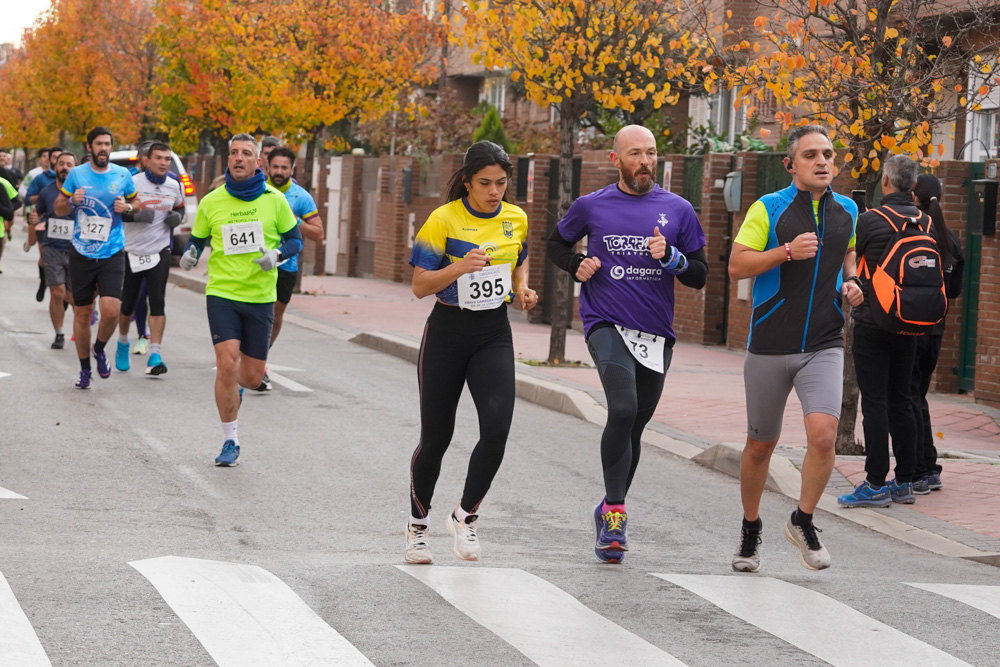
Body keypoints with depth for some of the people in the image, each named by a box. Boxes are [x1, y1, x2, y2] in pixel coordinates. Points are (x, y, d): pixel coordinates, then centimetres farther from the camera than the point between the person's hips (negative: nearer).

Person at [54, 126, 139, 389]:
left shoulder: (123, 175, 3)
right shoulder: (76, 174, 2)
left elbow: (136, 205, 17)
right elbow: (58, 209, 9)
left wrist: (127, 207, -6)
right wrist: (72, 200, -12)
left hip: (112, 254, -1)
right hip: (82, 255, 1)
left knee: (111, 309, -18)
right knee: (82, 313, 6)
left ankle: (100, 350, 12)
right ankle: (85, 369, 22)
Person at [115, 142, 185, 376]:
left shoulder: (174, 187, 3)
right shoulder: (132, 183, -9)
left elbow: (180, 209, 19)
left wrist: (177, 217, -3)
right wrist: (136, 214, -23)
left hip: (159, 252, 1)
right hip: (132, 251, -1)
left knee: (157, 303, -11)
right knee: (128, 304, 10)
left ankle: (154, 357, -13)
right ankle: (123, 343, 39)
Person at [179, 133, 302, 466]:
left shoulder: (274, 200, 0)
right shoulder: (211, 202, 1)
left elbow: (295, 239, 8)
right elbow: (197, 239, 13)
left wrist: (277, 254, -13)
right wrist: (190, 254, -10)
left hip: (261, 297, 1)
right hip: (222, 293, -1)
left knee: (252, 377, 6)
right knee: (227, 364, -16)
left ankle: (234, 387, 46)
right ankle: (230, 441, -2)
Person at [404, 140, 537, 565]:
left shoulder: (516, 219, 2)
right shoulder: (444, 220, -11)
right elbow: (420, 286, -12)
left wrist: (521, 289, 4)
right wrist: (460, 267, -27)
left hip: (494, 335, 3)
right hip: (447, 333, -3)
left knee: (497, 428, -17)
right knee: (436, 437, 5)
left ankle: (466, 515, 2)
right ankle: (418, 525, 27)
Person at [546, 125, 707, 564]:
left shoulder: (678, 210, 6)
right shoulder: (591, 207, 4)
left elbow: (699, 276, 8)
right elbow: (557, 244, 21)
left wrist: (671, 257, -12)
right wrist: (577, 265, 0)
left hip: (656, 334, 3)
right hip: (607, 325, -3)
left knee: (635, 425, 12)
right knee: (623, 410, -24)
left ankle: (610, 512, 31)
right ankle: (615, 512, -17)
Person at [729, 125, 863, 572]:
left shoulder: (846, 211, 8)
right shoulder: (768, 209, -4)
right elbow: (736, 266, -9)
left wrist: (851, 282, 8)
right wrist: (787, 251, -21)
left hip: (824, 346, 2)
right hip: (769, 346, -2)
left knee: (823, 434, -19)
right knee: (760, 445, 9)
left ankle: (803, 521, 3)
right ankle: (751, 528, 31)